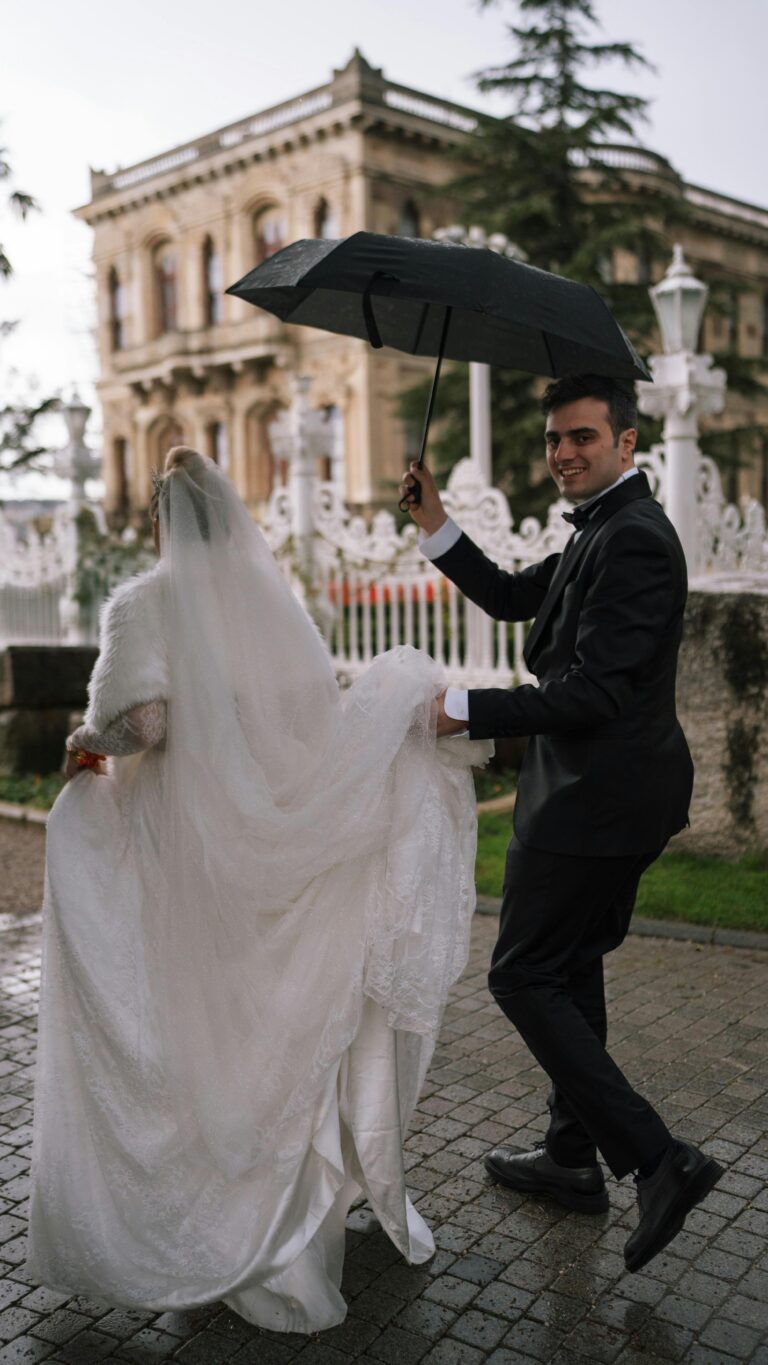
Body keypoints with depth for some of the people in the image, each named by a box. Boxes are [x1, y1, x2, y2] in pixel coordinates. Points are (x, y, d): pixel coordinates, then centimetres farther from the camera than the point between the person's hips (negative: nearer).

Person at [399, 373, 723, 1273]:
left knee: (525, 977, -3)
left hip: (596, 800, -11)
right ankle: (573, 1157, 34)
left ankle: (657, 1159, 0)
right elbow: (513, 599, 19)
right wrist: (436, 528, 8)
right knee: (568, 969, 19)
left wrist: (466, 712, -20)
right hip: (603, 793, 11)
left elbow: (592, 694, -25)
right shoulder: (601, 532, 14)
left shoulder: (633, 538, -19)